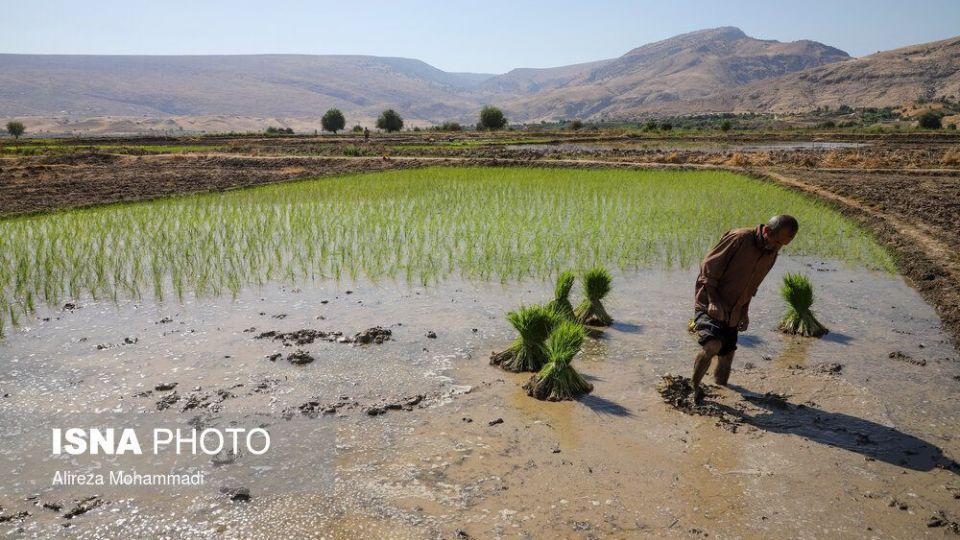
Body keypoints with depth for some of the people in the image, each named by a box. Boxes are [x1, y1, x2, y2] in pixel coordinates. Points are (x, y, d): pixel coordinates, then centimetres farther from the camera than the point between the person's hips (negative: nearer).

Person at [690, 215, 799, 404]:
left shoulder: (771, 255, 5)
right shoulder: (739, 238, -19)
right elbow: (708, 267, -17)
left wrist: (745, 311, 11)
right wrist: (713, 300, -23)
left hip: (732, 314, 7)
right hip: (709, 304, -7)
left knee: (726, 357, 11)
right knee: (712, 345, -28)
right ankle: (694, 386, -10)